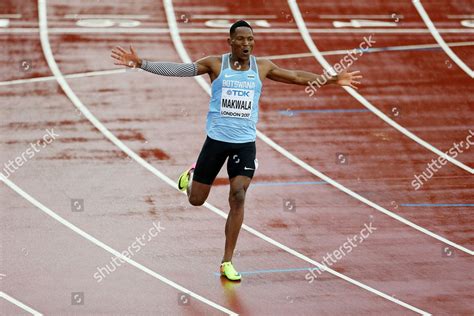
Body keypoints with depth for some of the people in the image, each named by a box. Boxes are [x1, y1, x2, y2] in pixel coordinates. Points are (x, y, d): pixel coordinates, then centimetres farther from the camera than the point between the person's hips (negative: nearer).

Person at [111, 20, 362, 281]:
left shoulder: (262, 67, 3)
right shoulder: (215, 64, -3)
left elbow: (298, 77, 13)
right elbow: (176, 69, -6)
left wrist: (333, 79, 10)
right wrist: (140, 63, -14)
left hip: (245, 142, 1)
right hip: (216, 139, -1)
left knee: (238, 196, -12)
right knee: (196, 200, 5)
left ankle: (227, 262, -2)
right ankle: (192, 174, 45)